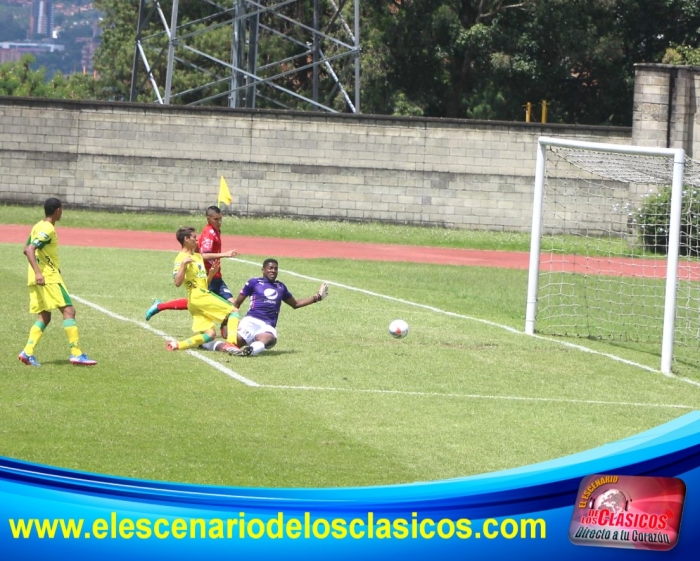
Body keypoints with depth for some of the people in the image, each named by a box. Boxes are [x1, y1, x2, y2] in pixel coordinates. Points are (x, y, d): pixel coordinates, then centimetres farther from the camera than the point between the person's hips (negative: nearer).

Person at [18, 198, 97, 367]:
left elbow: (26, 249, 24)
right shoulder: (48, 230, -14)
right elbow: (30, 250, -25)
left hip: (39, 278, 10)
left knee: (44, 317, 11)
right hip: (48, 277, -10)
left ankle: (27, 352, 0)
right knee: (69, 310, -9)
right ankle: (76, 354, -14)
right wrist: (37, 272, -34)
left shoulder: (38, 226, 14)